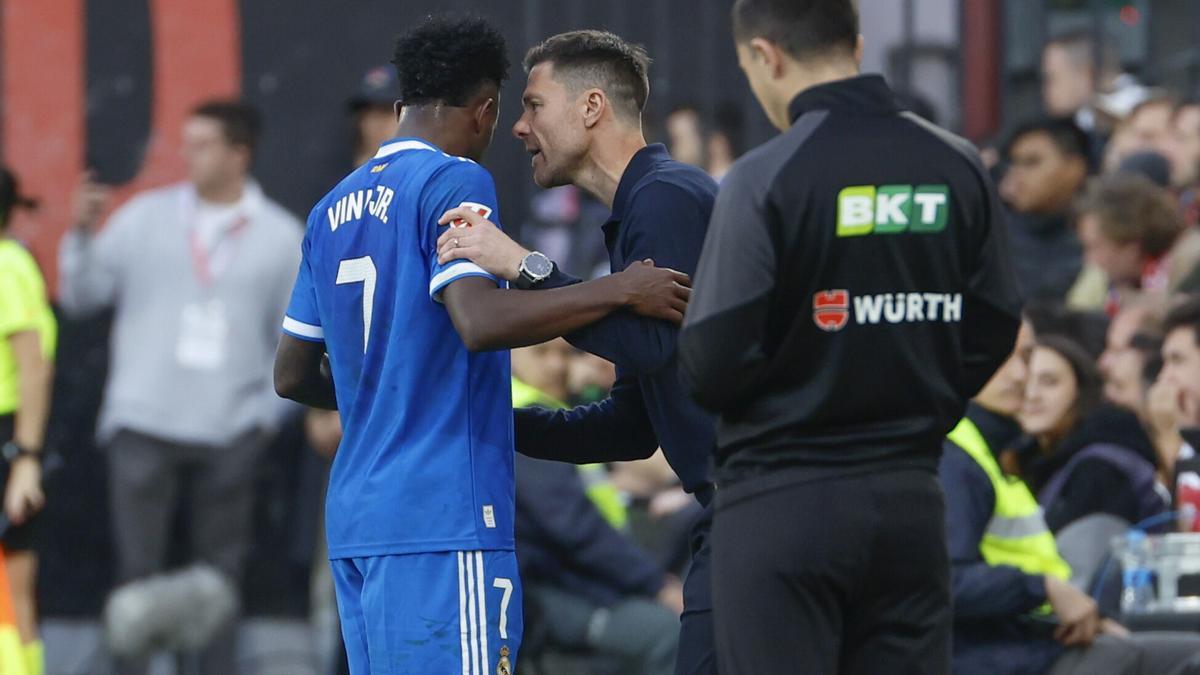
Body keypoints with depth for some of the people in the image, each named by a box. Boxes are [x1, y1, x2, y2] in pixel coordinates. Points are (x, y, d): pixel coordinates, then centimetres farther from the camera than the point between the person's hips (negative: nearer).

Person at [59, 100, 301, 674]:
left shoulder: (281, 236, 7)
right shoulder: (144, 218, 7)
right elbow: (81, 297, 6)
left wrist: (269, 413, 0)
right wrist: (81, 235, -8)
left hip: (230, 435, 0)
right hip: (142, 426, 0)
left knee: (220, 576, 3)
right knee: (137, 568, -3)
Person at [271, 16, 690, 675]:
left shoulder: (334, 209, 17)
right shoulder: (453, 182, -6)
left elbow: (293, 376, 22)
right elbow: (480, 320, -22)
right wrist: (619, 291, -17)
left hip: (355, 518, 8)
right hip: (443, 521, -8)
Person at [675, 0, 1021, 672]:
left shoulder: (765, 180, -13)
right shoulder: (958, 169, 2)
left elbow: (713, 362, -14)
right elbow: (994, 332, 6)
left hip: (782, 504, -4)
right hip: (911, 501, 5)